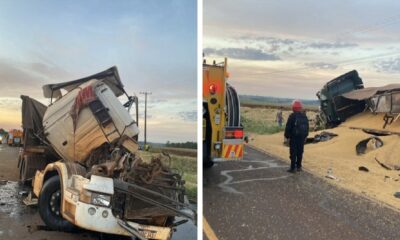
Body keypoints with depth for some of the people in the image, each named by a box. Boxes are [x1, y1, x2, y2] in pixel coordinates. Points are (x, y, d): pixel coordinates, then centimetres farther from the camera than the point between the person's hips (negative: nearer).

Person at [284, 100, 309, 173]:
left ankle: (293, 168, -1)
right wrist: (305, 136, 20)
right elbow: (307, 127, 13)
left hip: (294, 137, -6)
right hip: (302, 137, 6)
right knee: (300, 152, 13)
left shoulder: (292, 116, -13)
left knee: (293, 153, -2)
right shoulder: (304, 116, 6)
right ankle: (298, 166, 21)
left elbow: (288, 127, -12)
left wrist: (287, 136, -2)